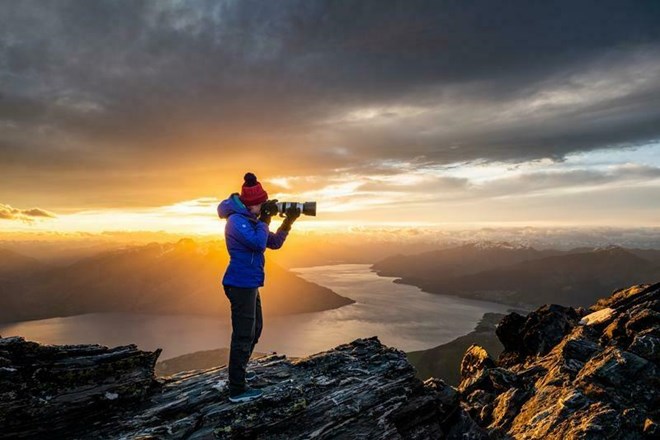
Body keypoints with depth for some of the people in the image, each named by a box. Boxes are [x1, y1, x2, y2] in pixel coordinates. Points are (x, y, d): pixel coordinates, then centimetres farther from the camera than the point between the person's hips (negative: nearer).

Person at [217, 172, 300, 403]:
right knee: (243, 335, -5)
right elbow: (258, 243, -29)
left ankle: (239, 370, 39)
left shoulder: (250, 220, 15)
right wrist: (265, 218, -16)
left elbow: (274, 243, 15)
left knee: (255, 329, 23)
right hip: (241, 284, -10)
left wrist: (288, 221, 3)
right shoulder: (237, 220, -16)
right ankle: (237, 390, 3)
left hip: (248, 284, 11)